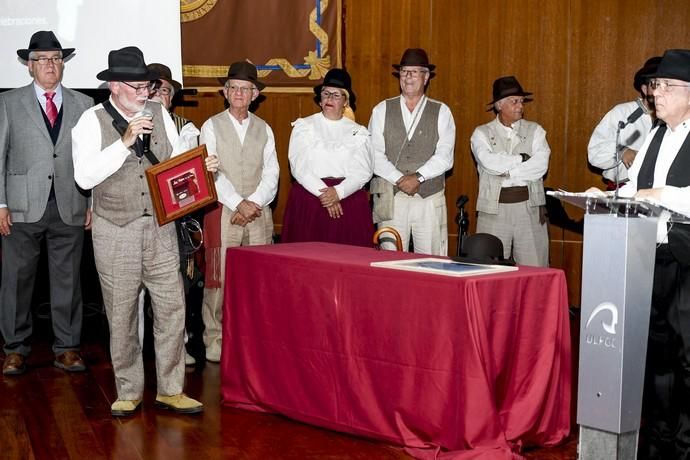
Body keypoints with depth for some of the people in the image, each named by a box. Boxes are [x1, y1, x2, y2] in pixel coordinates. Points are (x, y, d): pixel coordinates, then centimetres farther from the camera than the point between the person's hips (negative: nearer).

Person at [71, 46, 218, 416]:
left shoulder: (159, 114, 5)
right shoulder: (92, 121, -8)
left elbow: (178, 154, 14)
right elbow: (84, 177, -20)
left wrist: (202, 164, -7)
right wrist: (125, 142, -26)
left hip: (161, 228, 3)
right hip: (116, 232, -3)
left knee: (171, 309, 3)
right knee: (121, 314, 7)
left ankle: (170, 389, 16)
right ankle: (128, 392, 21)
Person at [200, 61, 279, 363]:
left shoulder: (264, 130, 14)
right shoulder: (212, 127, 5)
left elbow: (271, 174, 6)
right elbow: (211, 173, -4)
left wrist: (253, 203, -9)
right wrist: (238, 203, -12)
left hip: (259, 212, 3)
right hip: (223, 212, -2)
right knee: (219, 278, -5)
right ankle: (215, 343, 2)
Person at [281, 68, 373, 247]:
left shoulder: (358, 132, 12)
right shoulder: (304, 126, 10)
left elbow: (364, 171, 0)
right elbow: (299, 167, -2)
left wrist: (338, 192, -15)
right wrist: (323, 193, -13)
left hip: (349, 198, 1)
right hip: (309, 198, -1)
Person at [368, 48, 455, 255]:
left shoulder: (442, 112, 7)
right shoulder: (381, 110, 9)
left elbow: (444, 156, -3)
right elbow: (375, 155, 0)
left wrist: (418, 177, -16)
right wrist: (399, 179, -12)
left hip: (429, 199, 0)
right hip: (390, 199, 0)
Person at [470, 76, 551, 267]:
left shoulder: (534, 131, 10)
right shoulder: (482, 133, 6)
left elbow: (540, 165, -6)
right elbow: (489, 162, -13)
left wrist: (506, 173, -10)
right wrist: (522, 158, -5)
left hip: (530, 208, 1)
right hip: (495, 208, -1)